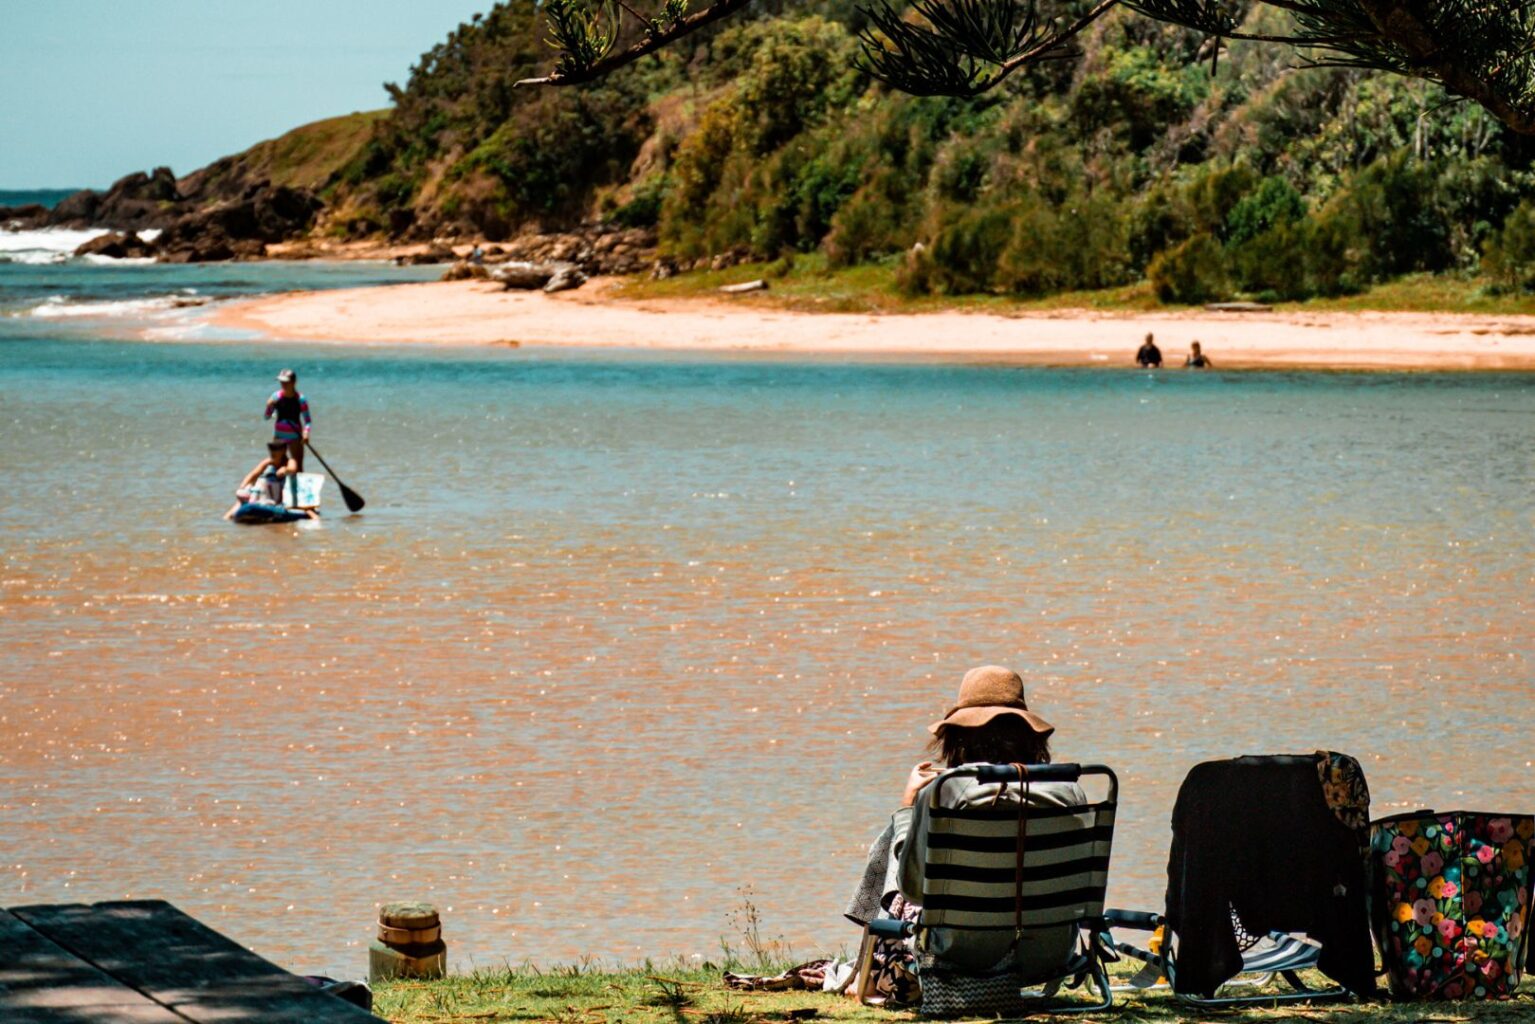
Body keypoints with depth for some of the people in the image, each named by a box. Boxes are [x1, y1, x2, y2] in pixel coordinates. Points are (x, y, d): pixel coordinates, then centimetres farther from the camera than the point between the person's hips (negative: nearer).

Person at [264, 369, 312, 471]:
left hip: (294, 437, -4)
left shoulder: (300, 399, -11)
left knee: (298, 468, -2)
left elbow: (308, 420, -10)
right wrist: (269, 407, -19)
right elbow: (266, 417, 2)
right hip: (279, 436, 4)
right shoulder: (276, 397, -3)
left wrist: (306, 432, -30)